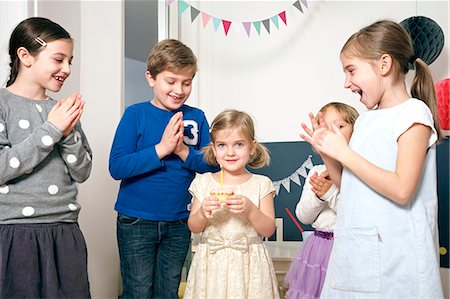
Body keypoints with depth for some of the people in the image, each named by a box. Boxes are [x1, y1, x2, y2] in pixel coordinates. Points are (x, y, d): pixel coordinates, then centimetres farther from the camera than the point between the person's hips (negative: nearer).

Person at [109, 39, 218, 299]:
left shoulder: (197, 118, 2)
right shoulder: (136, 114, -7)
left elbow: (211, 165, -2)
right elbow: (117, 167, -15)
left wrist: (183, 151, -18)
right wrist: (161, 148, -22)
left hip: (178, 223, 3)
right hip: (137, 221, -3)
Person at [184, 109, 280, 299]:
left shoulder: (261, 184, -1)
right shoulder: (204, 182, 2)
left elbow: (269, 230, -4)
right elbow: (193, 228, 4)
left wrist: (250, 209, -20)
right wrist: (202, 213, -17)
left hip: (249, 264, -1)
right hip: (212, 264, 1)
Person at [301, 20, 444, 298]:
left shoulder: (414, 113, -10)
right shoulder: (365, 120, 11)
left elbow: (401, 190, -21)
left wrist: (343, 152, -16)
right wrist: (326, 153, 1)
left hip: (394, 253, -7)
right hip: (355, 249, 7)